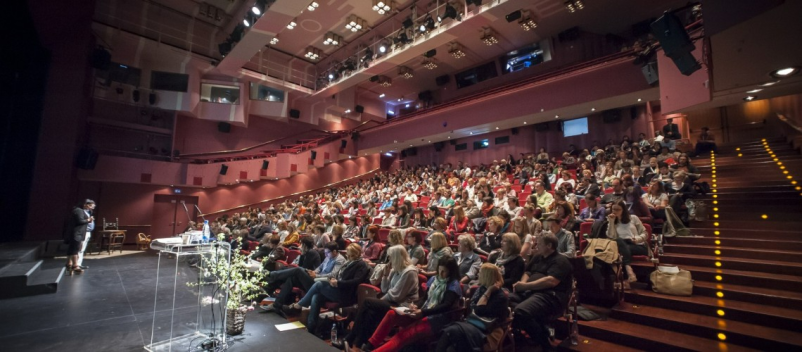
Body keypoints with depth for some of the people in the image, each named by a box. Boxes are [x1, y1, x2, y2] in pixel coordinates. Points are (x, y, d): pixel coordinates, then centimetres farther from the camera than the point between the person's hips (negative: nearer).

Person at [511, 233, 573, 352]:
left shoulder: (560, 261, -4)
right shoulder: (538, 258, 22)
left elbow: (551, 281, -19)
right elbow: (528, 273, 26)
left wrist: (525, 285, -17)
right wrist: (522, 283, 1)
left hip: (551, 296, -8)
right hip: (530, 291, 8)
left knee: (520, 311, -33)